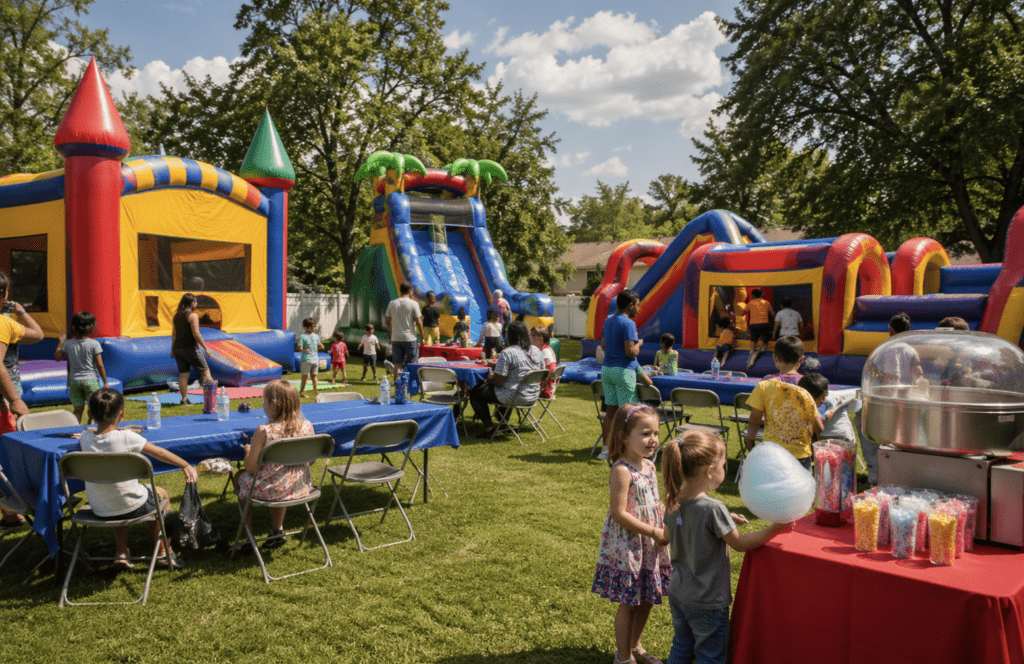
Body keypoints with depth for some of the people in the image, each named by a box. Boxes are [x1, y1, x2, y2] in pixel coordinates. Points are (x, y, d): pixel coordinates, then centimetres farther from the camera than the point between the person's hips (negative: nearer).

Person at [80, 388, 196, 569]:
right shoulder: (127, 438, -19)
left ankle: (121, 552, 35)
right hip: (132, 508, -4)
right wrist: (186, 466, 6)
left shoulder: (85, 437, -9)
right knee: (160, 493, 26)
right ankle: (162, 551, 35)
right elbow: (161, 453, -7)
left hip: (99, 511, 4)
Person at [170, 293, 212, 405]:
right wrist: (205, 348, -15)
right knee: (205, 371, 4)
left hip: (178, 348, 7)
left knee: (183, 374, 10)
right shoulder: (193, 315, -12)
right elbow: (196, 333, -19)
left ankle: (184, 399, 9)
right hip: (190, 348, -7)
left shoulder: (177, 316, 10)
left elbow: (174, 334, 14)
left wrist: (173, 349, 20)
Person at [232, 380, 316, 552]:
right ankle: (277, 531, 44)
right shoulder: (307, 426, -9)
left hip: (270, 490, -5)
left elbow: (250, 468, -16)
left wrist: (248, 450, 4)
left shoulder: (264, 431, -22)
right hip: (300, 487, 5)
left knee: (240, 478, 26)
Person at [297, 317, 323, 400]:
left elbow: (319, 346, 9)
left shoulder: (316, 336, 6)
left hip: (315, 359, 4)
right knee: (305, 376, 2)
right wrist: (304, 350, -16)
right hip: (306, 359, -4)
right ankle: (301, 392, 8)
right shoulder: (302, 336, -4)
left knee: (314, 375, 10)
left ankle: (315, 391, 16)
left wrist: (321, 346, -4)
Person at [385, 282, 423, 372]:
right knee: (411, 364, 5)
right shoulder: (413, 304, -6)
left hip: (395, 338, 3)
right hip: (409, 338, -3)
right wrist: (422, 337, 3)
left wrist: (390, 334, 21)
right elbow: (418, 322, -7)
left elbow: (387, 321, 9)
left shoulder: (392, 303, 5)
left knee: (397, 364, 6)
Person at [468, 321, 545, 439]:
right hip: (533, 396, 8)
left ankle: (489, 428, 8)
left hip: (514, 398, -8)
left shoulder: (507, 353, -20)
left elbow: (498, 382, -20)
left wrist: (489, 378, 4)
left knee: (475, 392, 11)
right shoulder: (537, 351, 2)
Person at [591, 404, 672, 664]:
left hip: (651, 545, 8)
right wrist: (655, 532, -20)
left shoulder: (650, 466, 4)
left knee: (646, 599, 18)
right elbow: (619, 514, -23)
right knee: (629, 603, 5)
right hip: (627, 546, -8)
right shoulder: (622, 471, -21)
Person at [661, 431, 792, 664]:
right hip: (707, 602, -7)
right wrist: (775, 528, -8)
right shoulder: (713, 508, -27)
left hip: (678, 593, 7)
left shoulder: (673, 501, -5)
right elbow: (739, 543, -15)